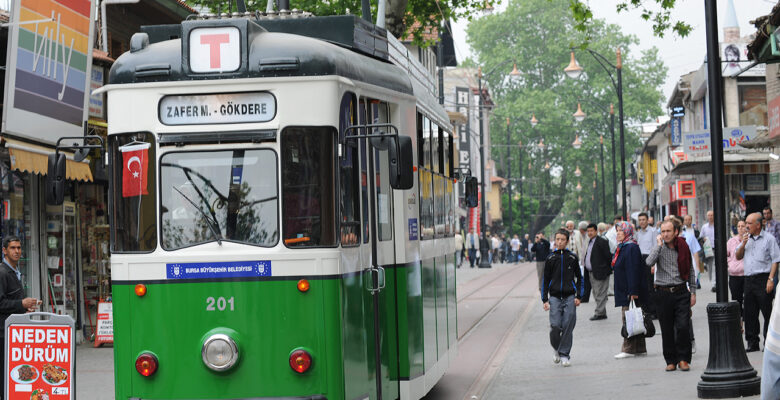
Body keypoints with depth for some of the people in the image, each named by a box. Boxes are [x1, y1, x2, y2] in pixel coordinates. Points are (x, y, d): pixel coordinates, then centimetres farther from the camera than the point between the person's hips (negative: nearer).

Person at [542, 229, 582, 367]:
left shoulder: (572, 258, 5)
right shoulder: (550, 259, 5)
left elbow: (579, 278, 11)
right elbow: (546, 280, 9)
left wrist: (578, 296, 2)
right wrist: (545, 300, 4)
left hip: (569, 297, 0)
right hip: (554, 297, 0)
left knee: (568, 326, -4)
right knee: (555, 326, -10)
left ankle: (564, 354, 6)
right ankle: (556, 348, 15)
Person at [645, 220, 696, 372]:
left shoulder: (683, 247, 5)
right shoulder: (659, 248, 1)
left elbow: (691, 270, 12)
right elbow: (649, 262, -20)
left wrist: (693, 292, 9)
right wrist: (659, 244, -13)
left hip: (681, 292, 0)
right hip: (663, 294, 0)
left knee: (683, 326, -9)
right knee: (667, 329, 3)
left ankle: (683, 359, 4)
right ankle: (671, 360, 14)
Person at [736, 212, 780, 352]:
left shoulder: (768, 239, -3)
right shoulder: (746, 238, 14)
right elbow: (738, 256, 17)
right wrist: (743, 244, -1)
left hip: (763, 279, -6)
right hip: (748, 280, 6)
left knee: (767, 313, -3)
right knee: (750, 313, 8)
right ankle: (752, 343, 16)